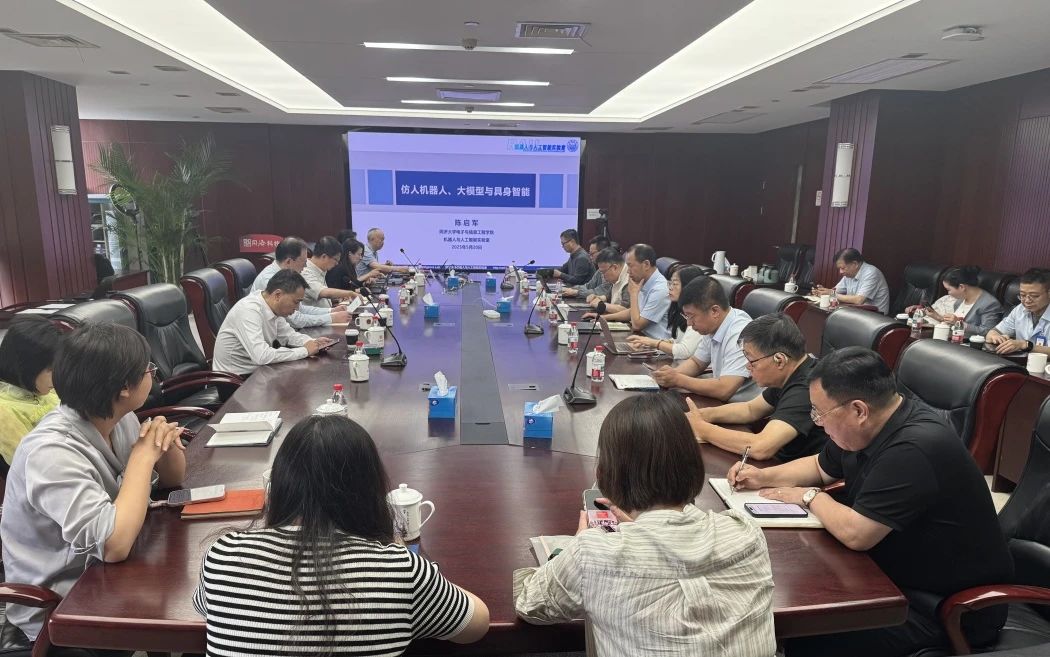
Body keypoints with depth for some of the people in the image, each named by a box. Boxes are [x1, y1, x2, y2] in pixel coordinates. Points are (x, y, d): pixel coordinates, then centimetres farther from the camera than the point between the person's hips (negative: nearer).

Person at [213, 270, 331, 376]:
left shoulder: (273, 306, -3)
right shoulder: (249, 311, -27)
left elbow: (287, 334, 12)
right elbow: (261, 356, -35)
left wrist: (313, 342, -6)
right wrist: (304, 351, -26)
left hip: (257, 370, 8)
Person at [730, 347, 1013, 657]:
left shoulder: (914, 449, -31)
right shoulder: (865, 429, -1)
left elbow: (855, 533, -29)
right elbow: (821, 467, 18)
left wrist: (811, 497, -12)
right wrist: (764, 476, 4)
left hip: (942, 605, -9)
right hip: (899, 573, 9)